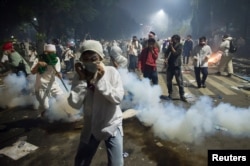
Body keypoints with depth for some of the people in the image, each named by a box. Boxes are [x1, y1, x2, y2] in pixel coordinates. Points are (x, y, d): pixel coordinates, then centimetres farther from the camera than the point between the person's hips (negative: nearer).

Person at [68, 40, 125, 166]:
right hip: (91, 127, 3)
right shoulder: (79, 76, -9)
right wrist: (82, 79, -24)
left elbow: (118, 98, -22)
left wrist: (101, 79, -28)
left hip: (112, 125, -2)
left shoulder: (111, 72, -16)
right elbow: (75, 104, -17)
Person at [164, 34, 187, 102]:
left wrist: (171, 46, -16)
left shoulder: (179, 46, -7)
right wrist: (166, 59, -8)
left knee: (180, 81, -5)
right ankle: (170, 94, 24)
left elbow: (175, 53, -20)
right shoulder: (170, 45, 6)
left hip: (177, 66, -4)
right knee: (168, 81, 9)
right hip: (170, 65, 4)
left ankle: (182, 95, 2)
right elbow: (166, 53, 10)